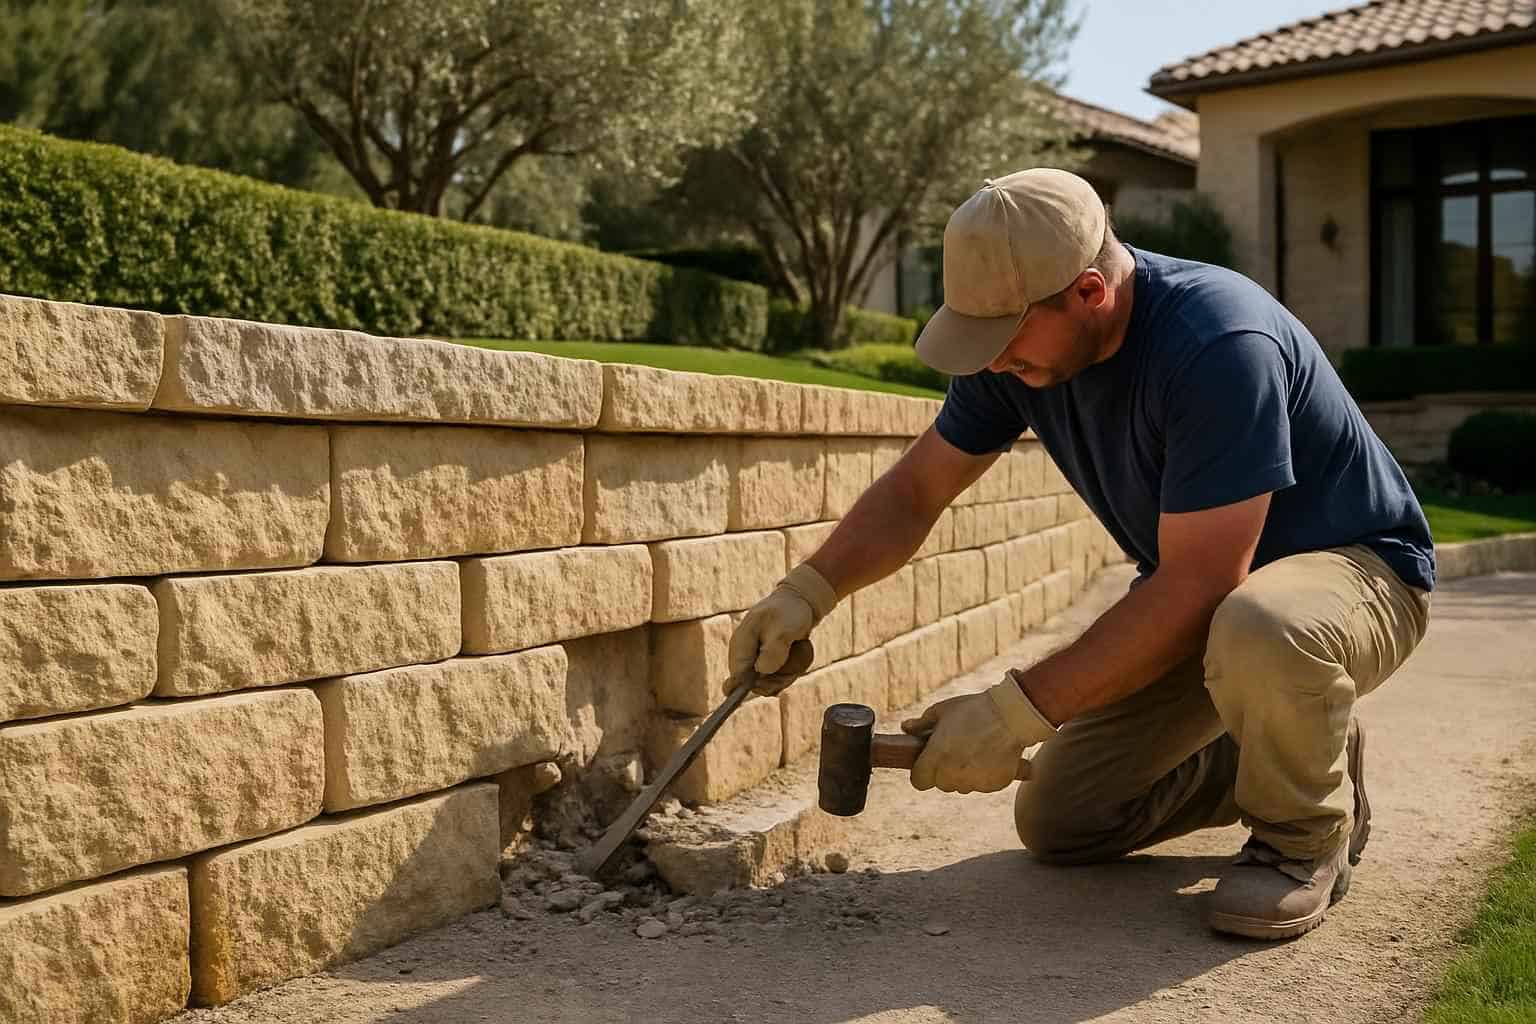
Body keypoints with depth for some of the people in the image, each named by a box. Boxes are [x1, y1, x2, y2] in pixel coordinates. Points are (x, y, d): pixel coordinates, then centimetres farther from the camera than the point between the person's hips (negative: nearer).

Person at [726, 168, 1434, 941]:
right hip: (1199, 597, 7)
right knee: (1057, 824, 2)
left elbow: (1194, 589, -35)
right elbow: (915, 489, -3)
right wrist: (808, 590, -20)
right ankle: (1275, 759, 22)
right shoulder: (1020, 343, -11)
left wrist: (1018, 709, -32)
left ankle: (1307, 832, -10)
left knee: (1259, 631, -43)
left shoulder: (1220, 346, -34)